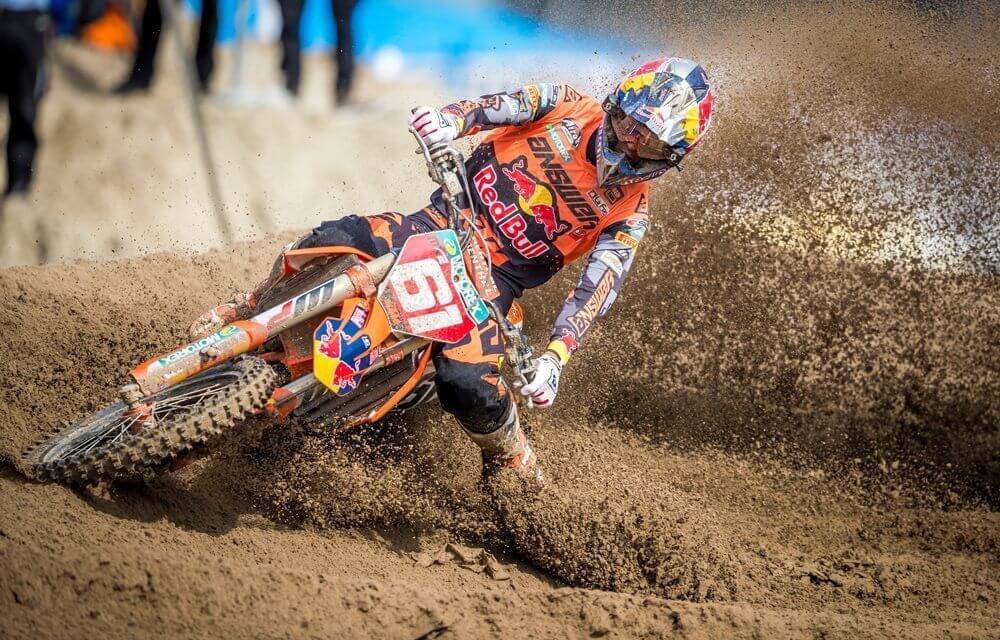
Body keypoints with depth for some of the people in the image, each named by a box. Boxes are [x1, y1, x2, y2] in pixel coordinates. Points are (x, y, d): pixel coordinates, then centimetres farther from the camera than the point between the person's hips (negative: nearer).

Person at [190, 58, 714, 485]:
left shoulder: (628, 215, -5)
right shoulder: (568, 107, 0)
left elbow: (595, 292, -14)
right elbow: (493, 107, -8)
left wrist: (555, 358, -28)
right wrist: (447, 121, -30)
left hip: (496, 278, -2)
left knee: (466, 383, -29)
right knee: (334, 241, -25)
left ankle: (512, 459, 4)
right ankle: (252, 311, 3)